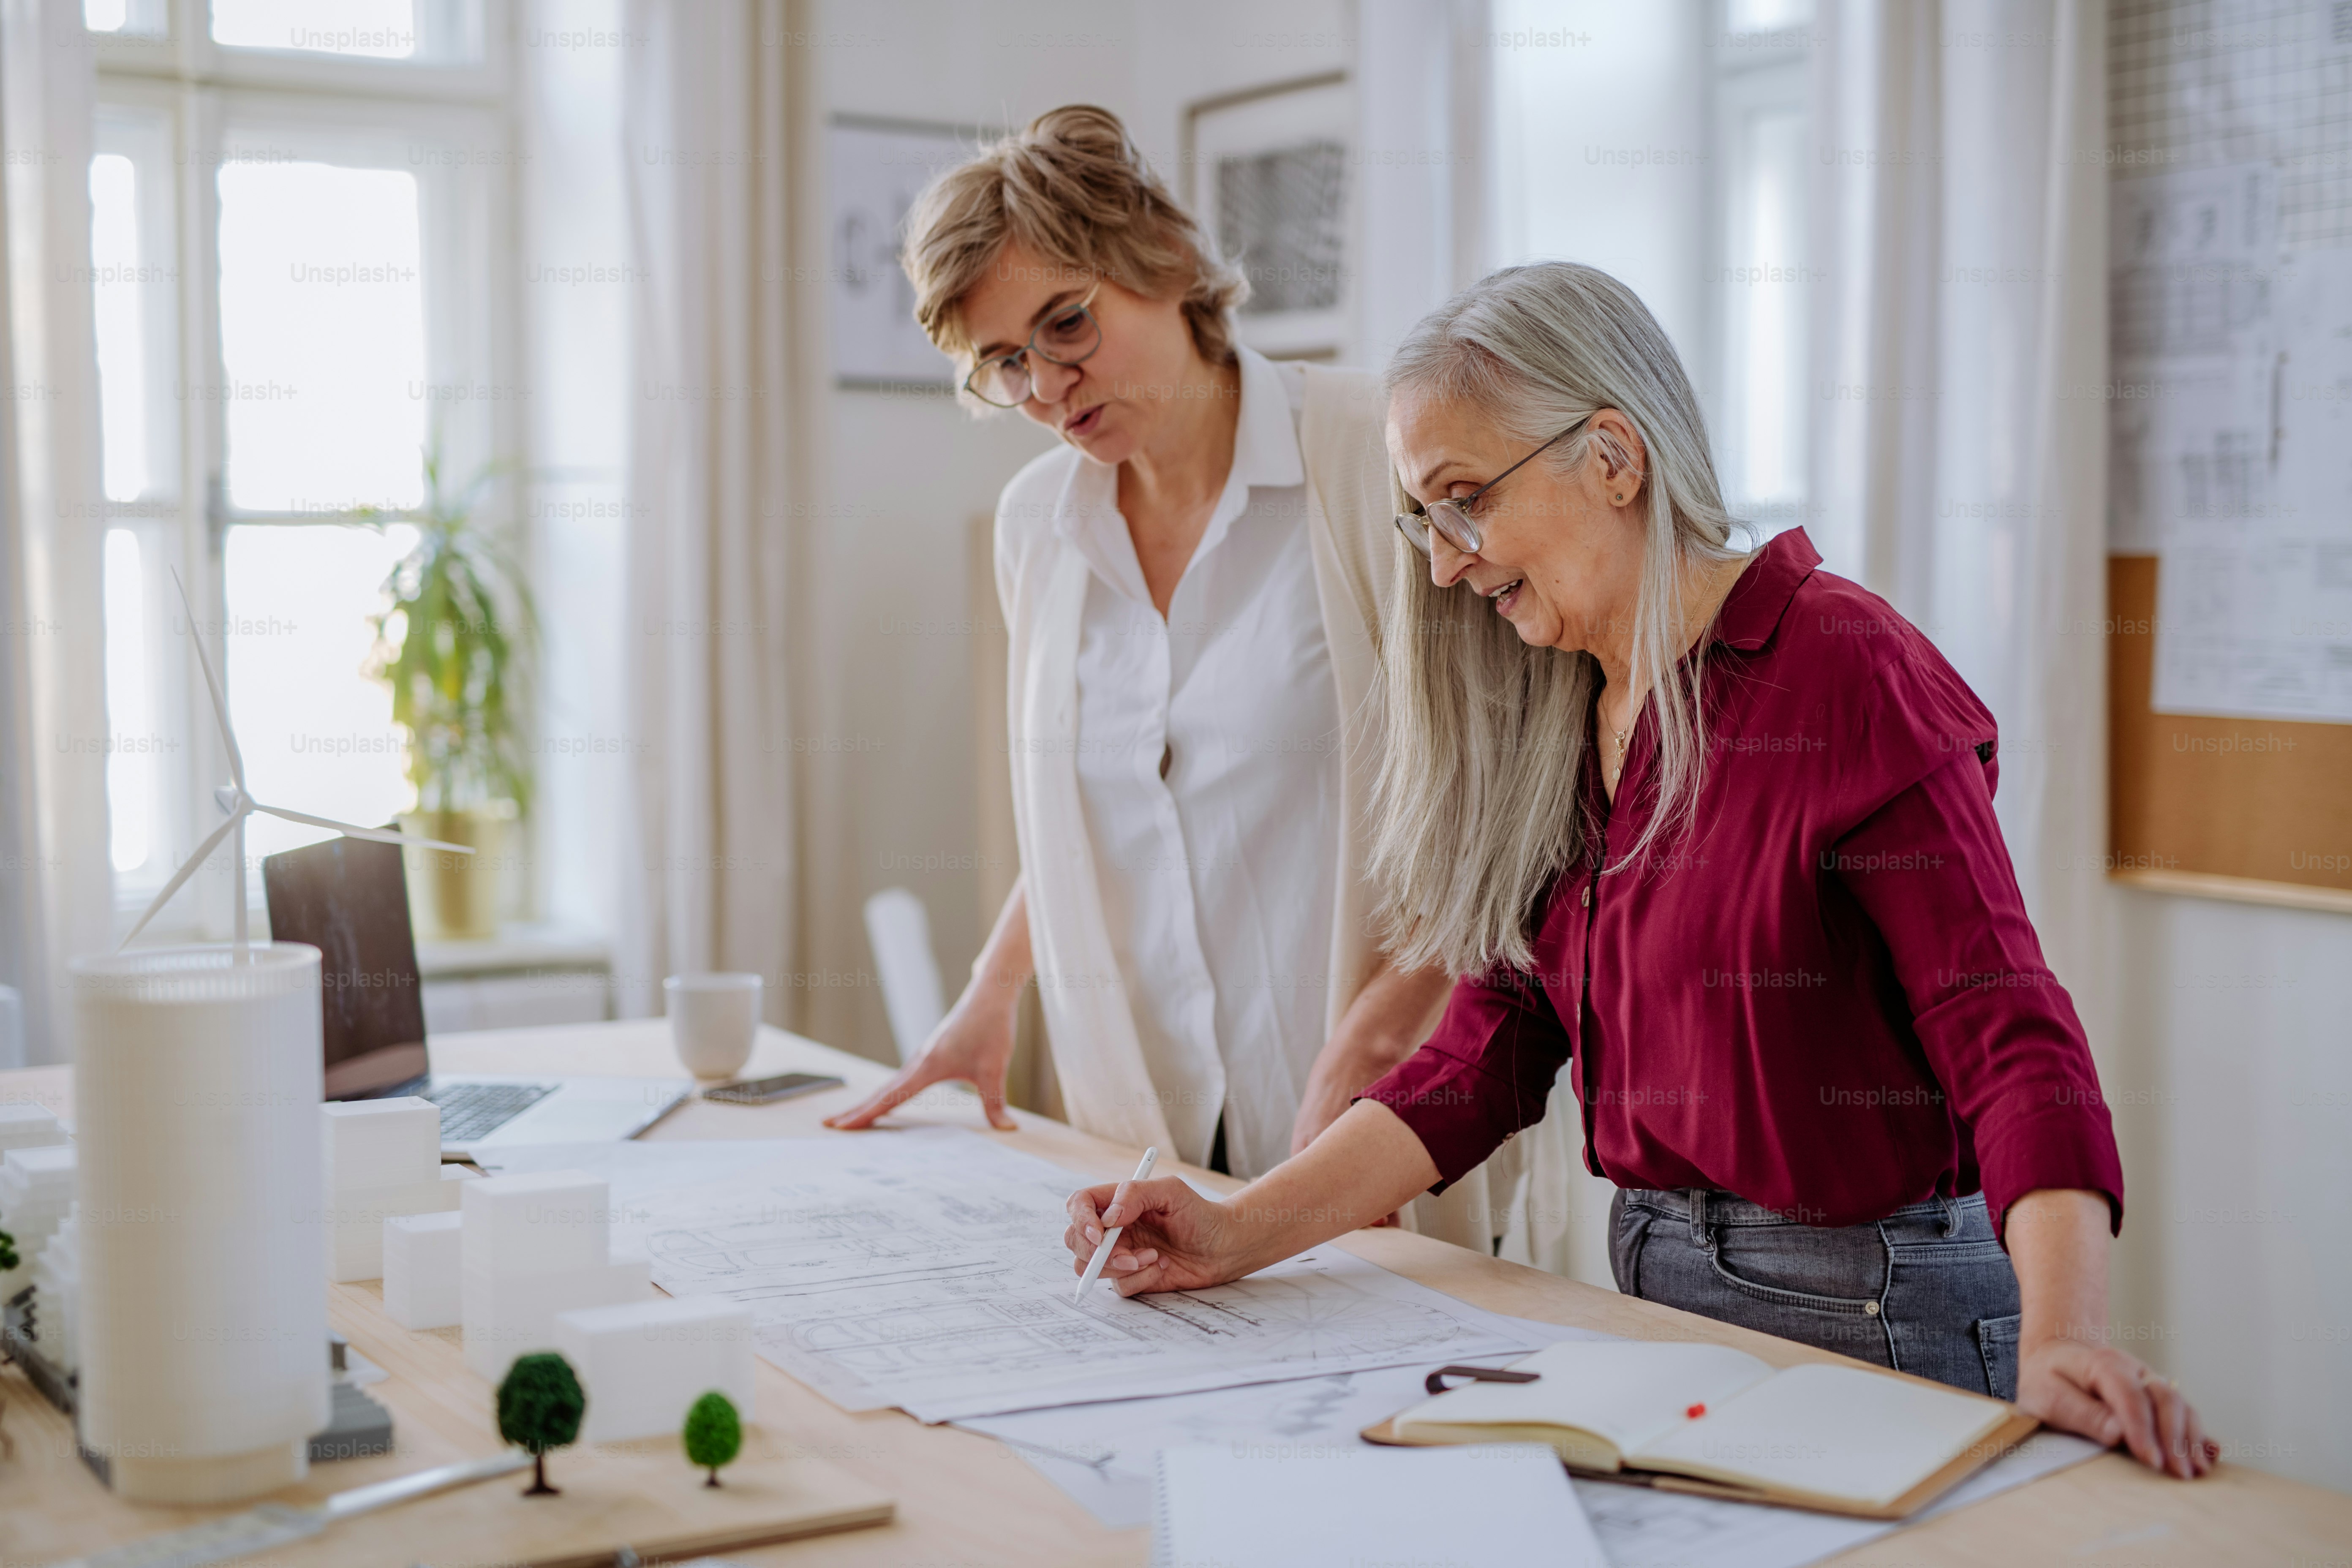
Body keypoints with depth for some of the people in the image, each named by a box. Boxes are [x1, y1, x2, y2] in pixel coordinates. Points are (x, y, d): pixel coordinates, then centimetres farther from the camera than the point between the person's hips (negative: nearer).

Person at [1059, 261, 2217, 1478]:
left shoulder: (1840, 671, -15)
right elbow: (1490, 1049, 5)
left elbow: (2006, 1034, -21)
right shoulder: (1551, 721, 7)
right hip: (1654, 1287, 6)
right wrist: (1239, 1233, -5)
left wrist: (2061, 1340, -35)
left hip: (1867, 1309, -6)